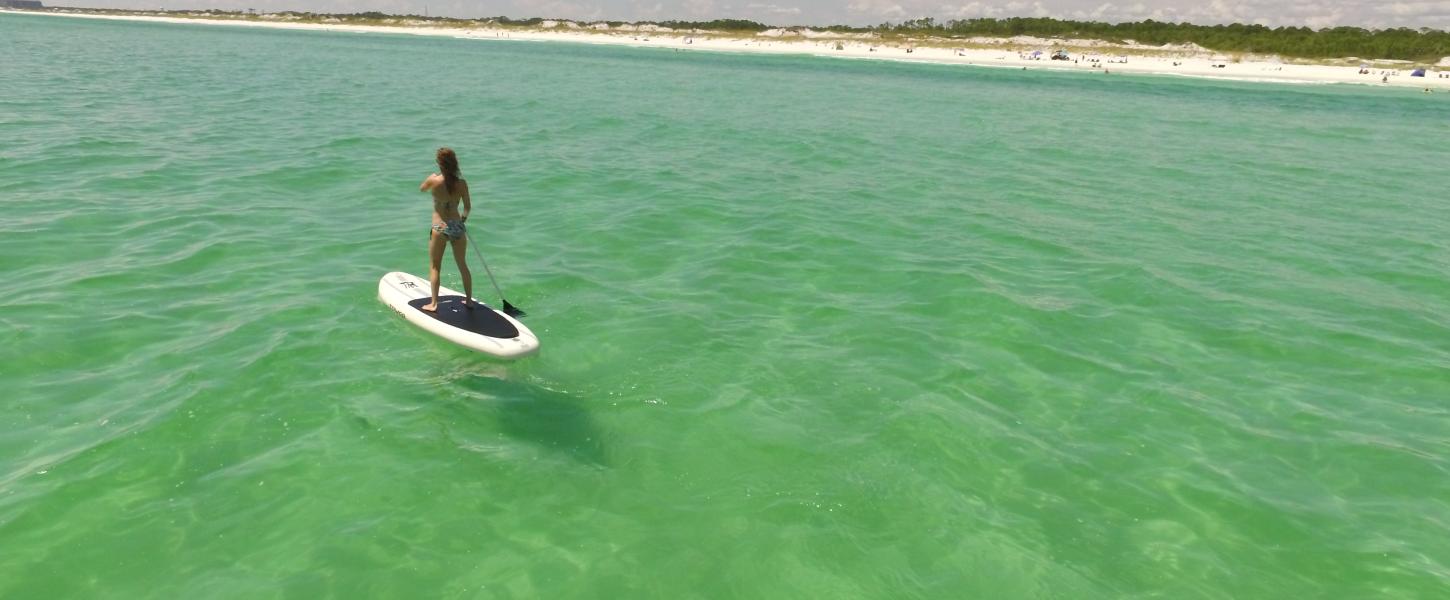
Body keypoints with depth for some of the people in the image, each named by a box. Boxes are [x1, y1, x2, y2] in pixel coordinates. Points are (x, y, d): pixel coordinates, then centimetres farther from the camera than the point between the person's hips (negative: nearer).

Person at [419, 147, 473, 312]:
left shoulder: (434, 180, -12)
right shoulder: (462, 183, -7)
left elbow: (421, 189, 10)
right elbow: (468, 207, 2)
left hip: (440, 228, -3)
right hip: (457, 226, 3)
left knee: (434, 266, 10)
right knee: (462, 264, 17)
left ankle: (434, 303, 11)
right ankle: (469, 300, 25)